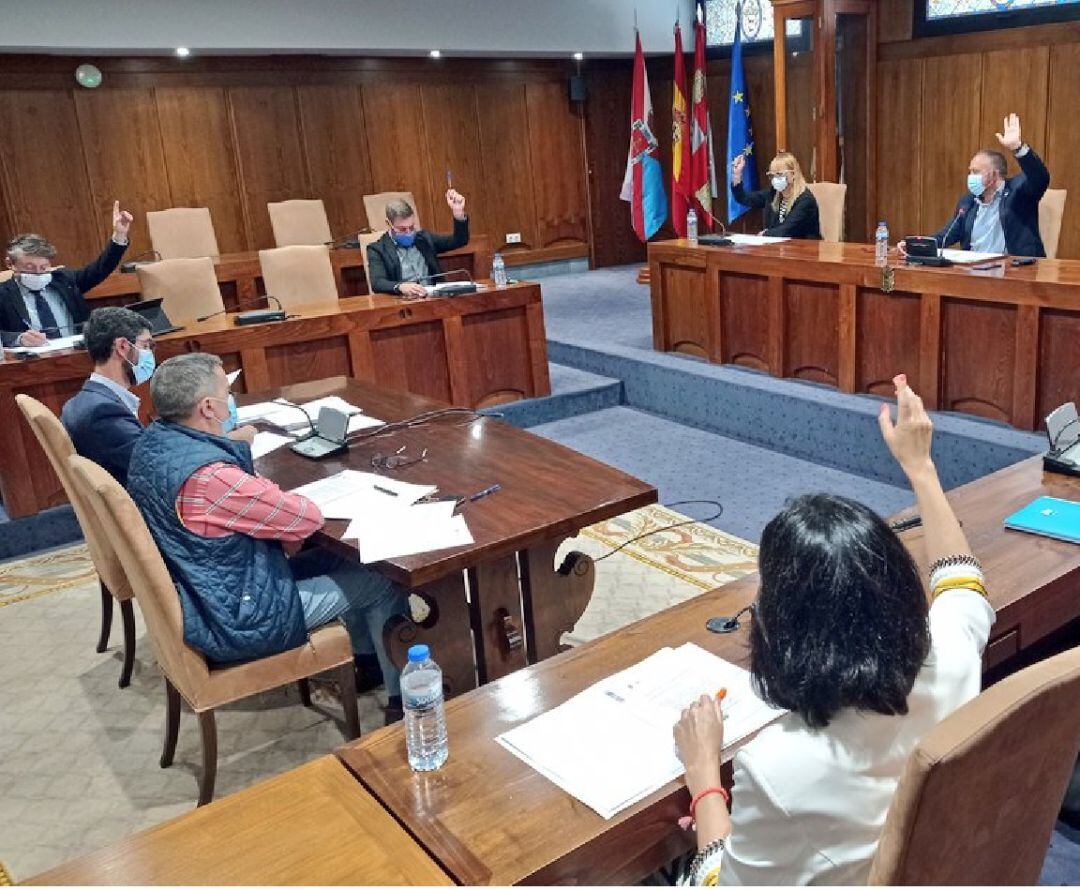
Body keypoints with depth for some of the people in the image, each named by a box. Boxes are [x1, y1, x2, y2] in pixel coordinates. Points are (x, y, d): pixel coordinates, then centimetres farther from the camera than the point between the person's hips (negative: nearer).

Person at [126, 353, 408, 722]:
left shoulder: (150, 442, -5)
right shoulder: (209, 476, -34)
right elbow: (309, 518, -25)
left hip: (191, 601, 9)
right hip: (235, 625, -9)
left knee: (336, 558, 20)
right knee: (384, 579, 3)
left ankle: (366, 654, 37)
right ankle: (403, 698, 21)